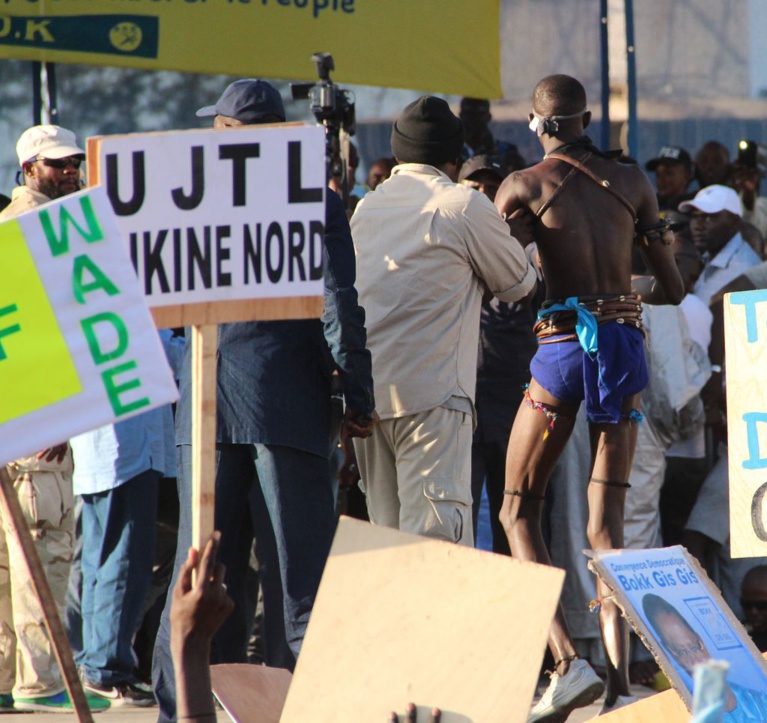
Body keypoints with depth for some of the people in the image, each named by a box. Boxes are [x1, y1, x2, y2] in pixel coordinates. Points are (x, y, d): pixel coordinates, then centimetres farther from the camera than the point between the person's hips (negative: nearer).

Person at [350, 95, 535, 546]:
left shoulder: (366, 208, 14)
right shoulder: (465, 207, -4)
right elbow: (519, 284, 8)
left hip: (367, 391, 6)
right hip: (432, 396, -6)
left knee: (386, 530, 11)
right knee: (437, 529, -11)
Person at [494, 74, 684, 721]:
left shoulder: (524, 185, -3)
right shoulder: (632, 182, 9)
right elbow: (674, 289, 12)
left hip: (564, 345, -4)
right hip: (626, 346, 4)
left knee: (519, 512, 9)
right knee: (606, 522, 7)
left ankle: (568, 662, -9)